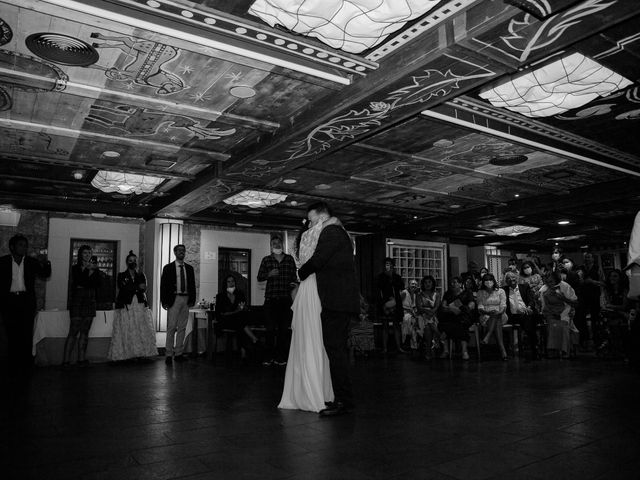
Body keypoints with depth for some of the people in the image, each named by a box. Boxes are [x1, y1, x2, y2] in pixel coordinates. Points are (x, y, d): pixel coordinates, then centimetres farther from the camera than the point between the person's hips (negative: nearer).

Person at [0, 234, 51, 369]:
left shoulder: (32, 262, 7)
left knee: (26, 332, -2)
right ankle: (13, 362, 13)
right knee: (12, 333, 3)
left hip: (26, 301, 0)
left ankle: (25, 362, 5)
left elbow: (45, 274, 3)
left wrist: (45, 263, -16)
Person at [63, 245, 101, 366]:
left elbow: (97, 285, 2)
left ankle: (81, 358, 8)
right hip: (77, 302, -4)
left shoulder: (94, 268, 14)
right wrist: (87, 269, -9)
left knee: (85, 332, 5)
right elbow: (79, 282, -11)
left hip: (90, 302, 4)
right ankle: (66, 360, -6)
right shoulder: (76, 268, 4)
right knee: (73, 331, -9)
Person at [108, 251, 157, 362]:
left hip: (140, 307, 2)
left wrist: (131, 289, -12)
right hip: (126, 307, -2)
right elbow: (123, 288, -7)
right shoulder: (121, 276, 10)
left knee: (143, 331, -6)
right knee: (126, 332, -7)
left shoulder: (141, 276, 17)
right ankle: (125, 355, -4)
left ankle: (141, 353, -3)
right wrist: (137, 287, -8)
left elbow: (144, 289, 2)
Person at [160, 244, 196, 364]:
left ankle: (179, 353, 13)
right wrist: (164, 301, -7)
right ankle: (169, 355, 2)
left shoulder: (189, 268, 14)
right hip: (174, 299, -4)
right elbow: (163, 285, 0)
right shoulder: (168, 267, 3)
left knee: (182, 328, 6)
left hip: (186, 300, 4)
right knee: (171, 328, -4)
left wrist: (192, 300, 4)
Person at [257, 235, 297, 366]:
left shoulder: (289, 259, 11)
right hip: (271, 298, -1)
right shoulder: (266, 260, 10)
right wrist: (268, 274, -11)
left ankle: (281, 356, 10)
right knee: (270, 329, -3)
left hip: (286, 298, 1)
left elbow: (294, 276, 12)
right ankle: (269, 357, 6)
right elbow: (259, 277, 7)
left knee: (284, 329, 2)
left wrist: (294, 283, -8)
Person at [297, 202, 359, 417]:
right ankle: (344, 398, 20)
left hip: (336, 300, -11)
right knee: (338, 348, 13)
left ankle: (343, 400, -7)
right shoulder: (340, 233, 25)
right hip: (343, 300, 11)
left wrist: (301, 273, 3)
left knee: (334, 347, -10)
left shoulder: (330, 231, -7)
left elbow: (317, 261, -14)